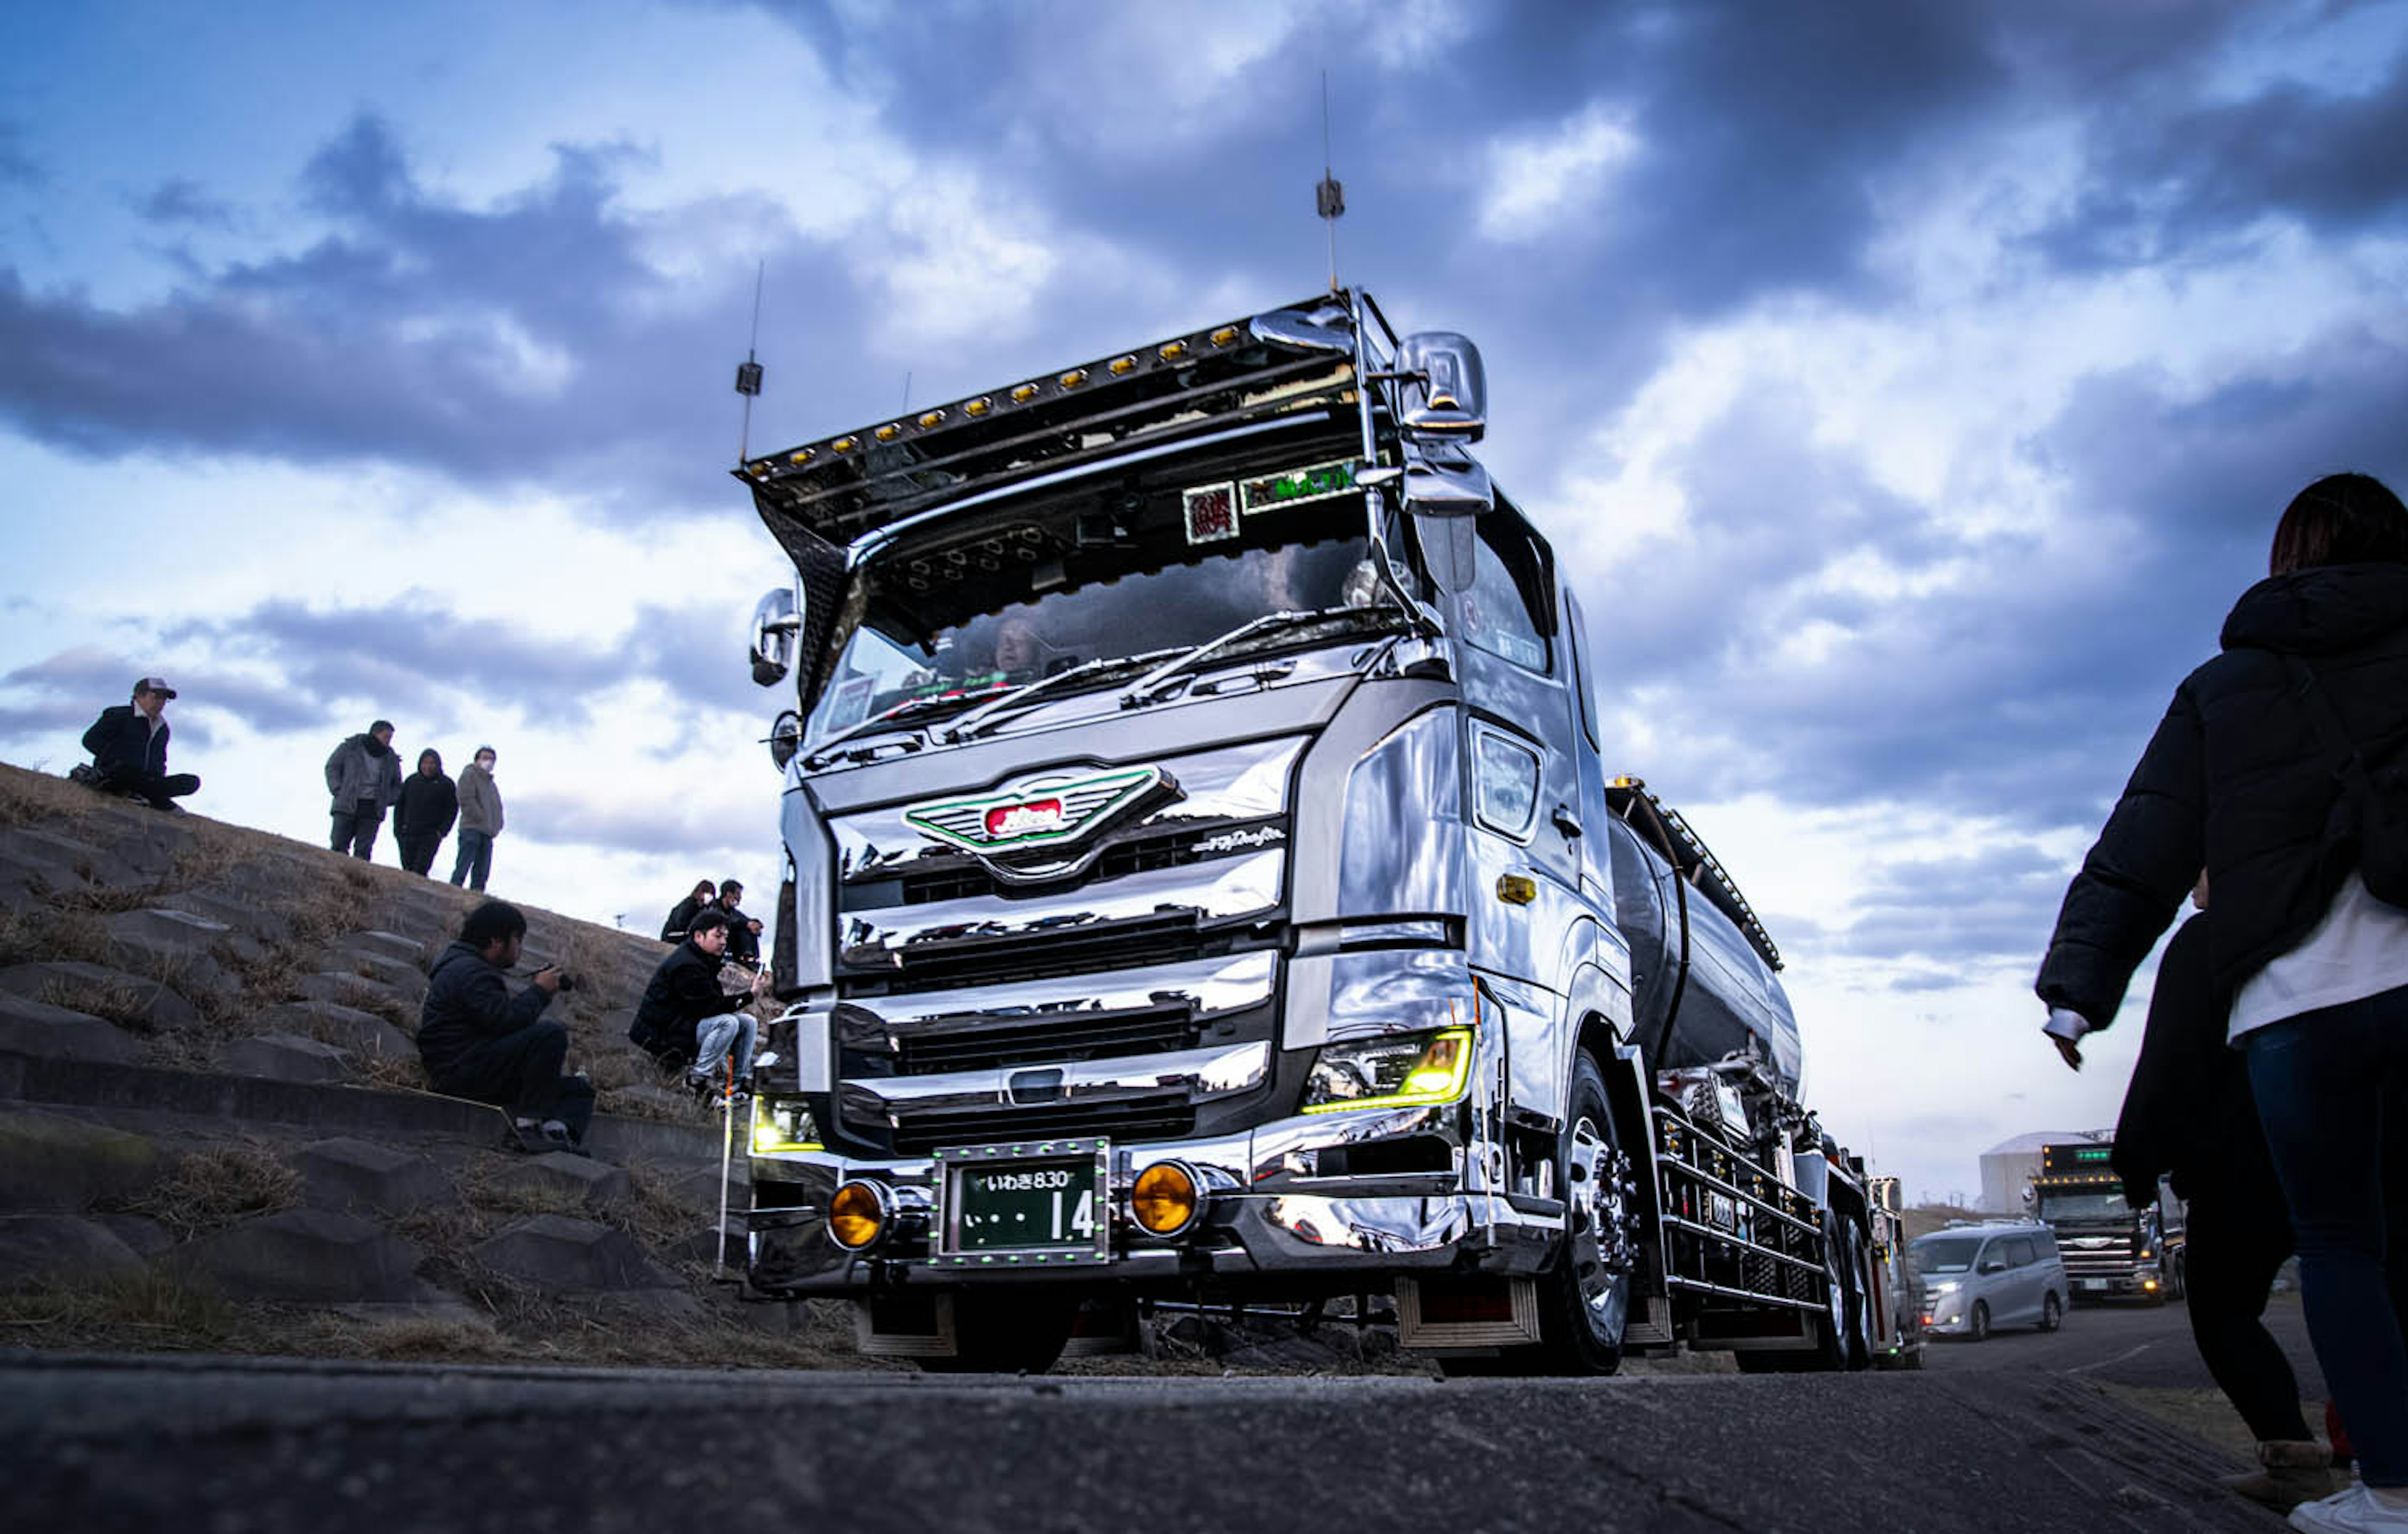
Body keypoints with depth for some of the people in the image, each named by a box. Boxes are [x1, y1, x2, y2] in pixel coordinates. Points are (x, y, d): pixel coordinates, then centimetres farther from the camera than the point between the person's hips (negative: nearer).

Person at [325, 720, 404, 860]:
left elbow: (397, 786, 21)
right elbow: (332, 767, 7)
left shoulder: (391, 759, 12)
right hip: (347, 806, -2)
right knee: (339, 847, -4)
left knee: (363, 851, -4)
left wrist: (385, 800, 3)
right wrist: (339, 791, -4)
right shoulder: (351, 748, 3)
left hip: (372, 811, 2)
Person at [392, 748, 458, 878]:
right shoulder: (411, 781, 9)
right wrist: (398, 828, 6)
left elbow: (452, 809, 3)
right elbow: (400, 805, 14)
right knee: (408, 868, 4)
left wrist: (442, 831, -7)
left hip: (431, 836, -3)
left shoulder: (446, 784, 2)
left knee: (420, 869, -14)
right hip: (408, 835, 4)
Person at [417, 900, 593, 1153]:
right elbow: (505, 1020, -25)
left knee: (579, 1089, 9)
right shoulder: (469, 973, -13)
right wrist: (540, 991, -11)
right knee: (551, 1034, -30)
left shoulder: (469, 967, 23)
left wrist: (538, 991, 6)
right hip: (459, 1073, -11)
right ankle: (529, 1123, -25)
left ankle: (557, 1131, -22)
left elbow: (503, 1017, 19)